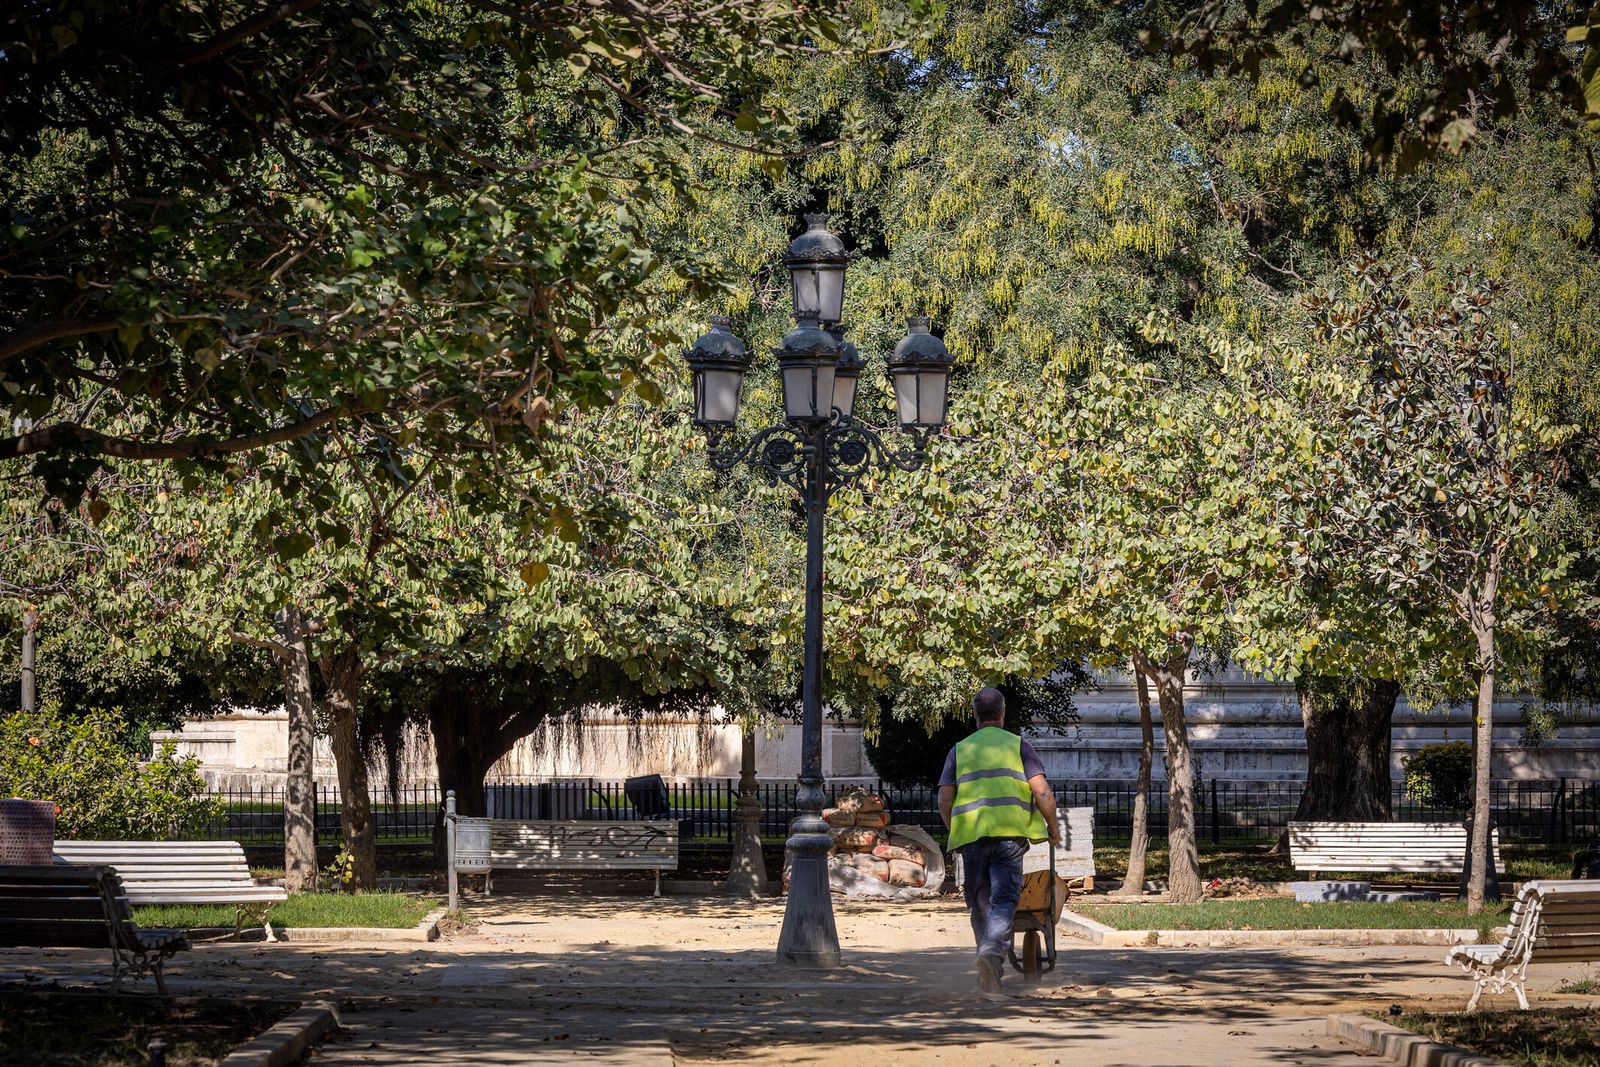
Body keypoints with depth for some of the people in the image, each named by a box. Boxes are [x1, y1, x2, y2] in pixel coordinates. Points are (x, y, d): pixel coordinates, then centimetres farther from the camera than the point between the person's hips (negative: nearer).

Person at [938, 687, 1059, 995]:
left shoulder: (959, 750, 16)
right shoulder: (1018, 745, 9)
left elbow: (944, 801, 9)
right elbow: (1042, 793, 0)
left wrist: (955, 831, 25)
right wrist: (1053, 826, 14)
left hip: (969, 835, 2)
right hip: (1008, 832, -2)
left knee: (979, 904, 12)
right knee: (1004, 900, -9)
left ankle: (990, 974, 15)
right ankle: (992, 952, -34)